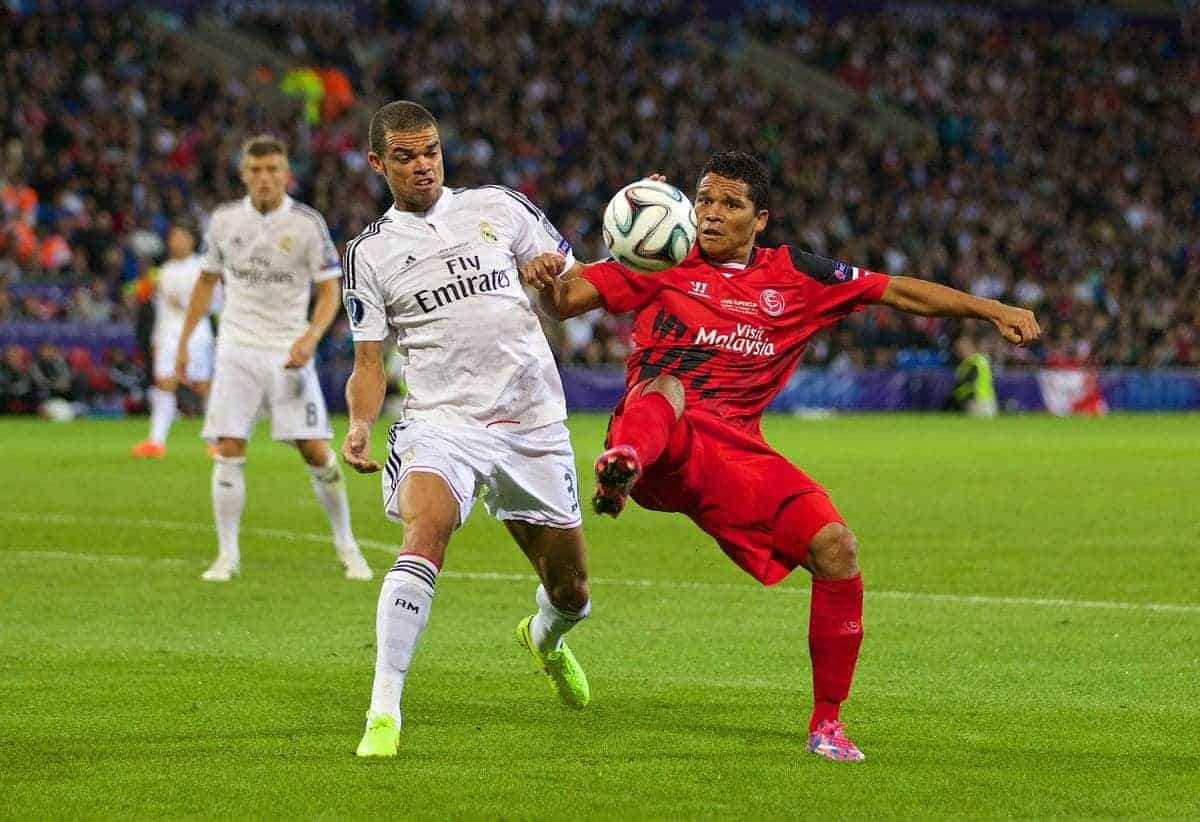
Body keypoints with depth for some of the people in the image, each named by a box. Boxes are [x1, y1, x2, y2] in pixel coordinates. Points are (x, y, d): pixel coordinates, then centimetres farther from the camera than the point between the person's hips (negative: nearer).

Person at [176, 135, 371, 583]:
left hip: (289, 352, -2)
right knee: (228, 451, -7)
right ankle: (228, 555, 1)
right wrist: (184, 341, 13)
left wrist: (310, 337, -22)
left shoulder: (307, 223, -7)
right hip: (237, 348, 2)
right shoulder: (225, 219, 2)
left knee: (315, 450, -6)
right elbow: (207, 281, 16)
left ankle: (346, 546, 11)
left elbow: (330, 291, -5)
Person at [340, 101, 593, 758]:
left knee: (570, 591, 9)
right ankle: (383, 714, -32)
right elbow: (369, 363, 6)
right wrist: (359, 425, -13)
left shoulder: (498, 206, 9)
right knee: (423, 538, -32)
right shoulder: (370, 252, 6)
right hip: (440, 420, -2)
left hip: (534, 425, 2)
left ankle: (545, 637, 48)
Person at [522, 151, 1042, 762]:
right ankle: (624, 462, -77)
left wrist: (992, 310, 12)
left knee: (836, 547, -14)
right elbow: (567, 300, 4)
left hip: (735, 453, 3)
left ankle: (826, 722, 0)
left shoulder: (794, 277, 15)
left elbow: (898, 291, 18)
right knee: (665, 387, -37)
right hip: (661, 445, -3)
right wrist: (549, 278, -20)